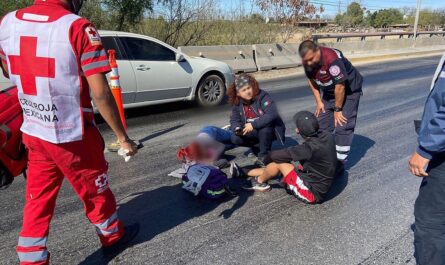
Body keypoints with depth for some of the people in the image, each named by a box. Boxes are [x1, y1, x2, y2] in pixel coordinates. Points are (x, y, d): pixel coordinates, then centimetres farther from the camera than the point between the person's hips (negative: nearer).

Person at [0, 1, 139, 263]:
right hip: (72, 135, -5)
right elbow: (100, 93, -20)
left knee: (38, 200, 16)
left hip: (33, 133, 5)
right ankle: (113, 236, 40)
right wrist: (123, 137, -12)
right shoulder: (79, 28, -18)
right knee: (95, 191, 16)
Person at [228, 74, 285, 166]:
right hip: (253, 132, 5)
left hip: (268, 130, -5)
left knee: (264, 129, -38)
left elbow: (272, 114, -36)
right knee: (236, 139, -19)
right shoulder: (237, 103, -5)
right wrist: (237, 128, -23)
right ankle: (256, 146, 10)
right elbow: (234, 120, 1)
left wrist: (253, 124, -37)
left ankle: (264, 154, -13)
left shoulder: (262, 96, -23)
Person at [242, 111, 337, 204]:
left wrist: (268, 158, -2)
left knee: (279, 162, -8)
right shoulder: (328, 136, -9)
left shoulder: (311, 147, -31)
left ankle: (259, 182, 20)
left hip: (313, 193, -8)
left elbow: (277, 155, -20)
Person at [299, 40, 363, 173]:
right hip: (329, 92, 7)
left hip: (349, 91, -7)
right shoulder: (308, 62, -14)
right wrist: (319, 101, -1)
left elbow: (340, 87, -29)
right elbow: (312, 80, 4)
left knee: (342, 127, -11)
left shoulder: (332, 59, -35)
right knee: (322, 125, 6)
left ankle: (339, 163, -2)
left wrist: (337, 109, -19)